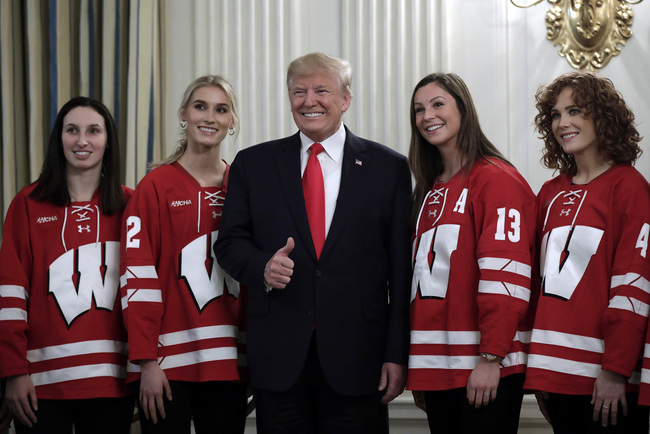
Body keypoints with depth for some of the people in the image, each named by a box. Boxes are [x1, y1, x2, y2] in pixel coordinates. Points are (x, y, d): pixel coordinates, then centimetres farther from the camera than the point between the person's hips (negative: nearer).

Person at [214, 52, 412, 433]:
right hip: (278, 357, 1)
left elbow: (401, 269, 2)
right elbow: (230, 242, 10)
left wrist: (397, 355, -3)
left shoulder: (388, 167, 5)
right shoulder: (253, 164, 10)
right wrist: (263, 266, -13)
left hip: (356, 358, -1)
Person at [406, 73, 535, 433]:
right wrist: (417, 373, 17)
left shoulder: (497, 179, -7)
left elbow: (505, 272, -15)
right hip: (436, 367, 7)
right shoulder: (430, 190, 18)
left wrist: (491, 357, -21)